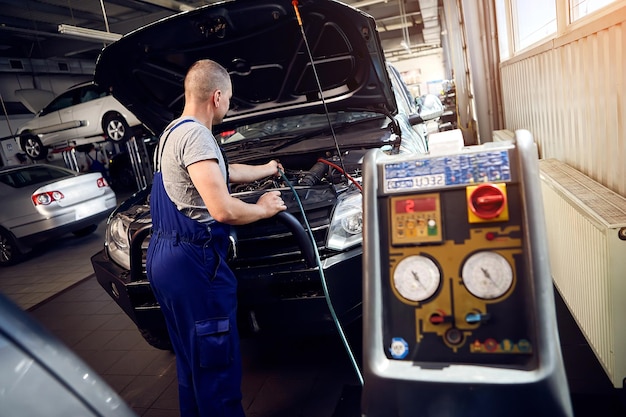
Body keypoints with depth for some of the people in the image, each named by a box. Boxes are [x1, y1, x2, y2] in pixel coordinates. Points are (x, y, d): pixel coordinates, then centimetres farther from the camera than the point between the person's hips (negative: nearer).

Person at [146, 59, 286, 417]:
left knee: (193, 360, 22)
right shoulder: (194, 135, -17)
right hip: (192, 262, -11)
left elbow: (226, 172, 30)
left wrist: (266, 170, 45)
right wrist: (264, 208, -5)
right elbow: (224, 211, -26)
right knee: (217, 362, 3)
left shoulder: (174, 132, 16)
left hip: (166, 257, 11)